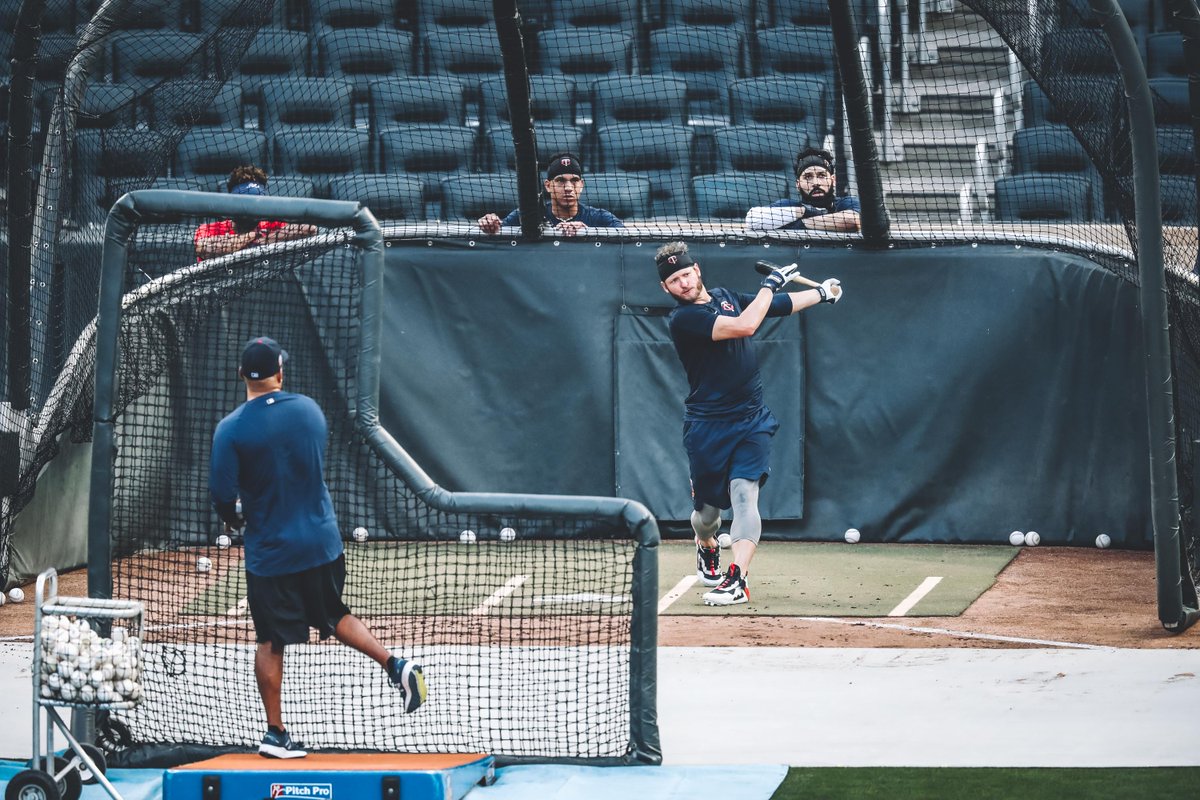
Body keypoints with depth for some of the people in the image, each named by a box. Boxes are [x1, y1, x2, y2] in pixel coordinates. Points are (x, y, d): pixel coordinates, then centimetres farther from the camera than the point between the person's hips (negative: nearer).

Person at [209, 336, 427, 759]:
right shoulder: (308, 409, 0)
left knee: (270, 642, 6)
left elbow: (222, 495, -14)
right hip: (322, 541, 3)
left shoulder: (230, 430, -14)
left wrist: (234, 518, 8)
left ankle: (275, 733, 10)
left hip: (269, 551, -3)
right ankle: (395, 665, 5)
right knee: (335, 615, 23)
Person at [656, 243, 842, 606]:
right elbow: (745, 325, -24)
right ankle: (707, 550, 43)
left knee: (744, 492, -17)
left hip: (751, 420, 3)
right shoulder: (682, 319, -14)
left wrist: (821, 293, 37)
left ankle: (737, 578, -29)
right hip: (707, 425, -3)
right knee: (708, 505, 7)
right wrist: (770, 285, -12)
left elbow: (776, 305, 29)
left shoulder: (726, 297, 9)